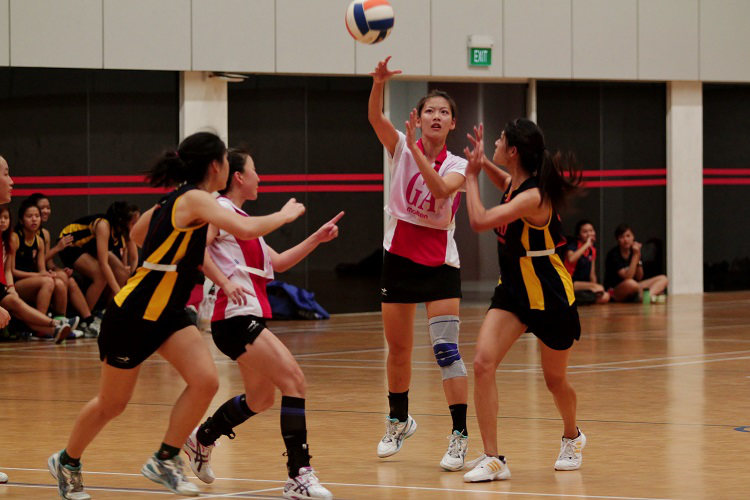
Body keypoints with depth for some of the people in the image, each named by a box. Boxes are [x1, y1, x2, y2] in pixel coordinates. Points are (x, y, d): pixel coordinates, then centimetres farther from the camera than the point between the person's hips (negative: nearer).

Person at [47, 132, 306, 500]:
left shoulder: (176, 201, 6)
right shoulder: (195, 199, -20)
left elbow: (137, 234, 23)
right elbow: (246, 229, -33)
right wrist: (285, 215, -17)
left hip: (167, 314, 8)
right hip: (132, 314, -8)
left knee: (205, 381, -12)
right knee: (111, 404, 8)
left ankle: (164, 461, 0)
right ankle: (67, 462, 32)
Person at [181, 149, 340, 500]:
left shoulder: (241, 218, 22)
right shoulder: (221, 210, -6)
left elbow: (277, 263, 24)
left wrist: (316, 239, 18)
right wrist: (225, 283, -27)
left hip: (249, 318, 11)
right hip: (237, 317, -11)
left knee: (261, 399, 20)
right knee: (294, 381, -18)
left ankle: (201, 438, 40)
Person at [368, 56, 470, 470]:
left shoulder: (457, 166, -1)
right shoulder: (401, 148, 0)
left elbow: (441, 188, -23)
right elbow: (375, 117, -19)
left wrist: (416, 148, -30)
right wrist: (379, 83, -37)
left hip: (440, 261, -1)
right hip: (399, 255, 1)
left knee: (446, 348, -12)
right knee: (398, 348, 11)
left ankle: (459, 435, -11)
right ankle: (398, 420, 34)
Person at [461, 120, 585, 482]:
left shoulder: (533, 197, -27)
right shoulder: (516, 183, -1)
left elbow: (480, 221, -35)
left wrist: (471, 177, -21)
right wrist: (482, 163, 10)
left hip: (549, 294, -7)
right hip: (513, 288, 7)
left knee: (555, 379, 12)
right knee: (483, 363, -13)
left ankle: (572, 438, 44)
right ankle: (492, 459, -12)